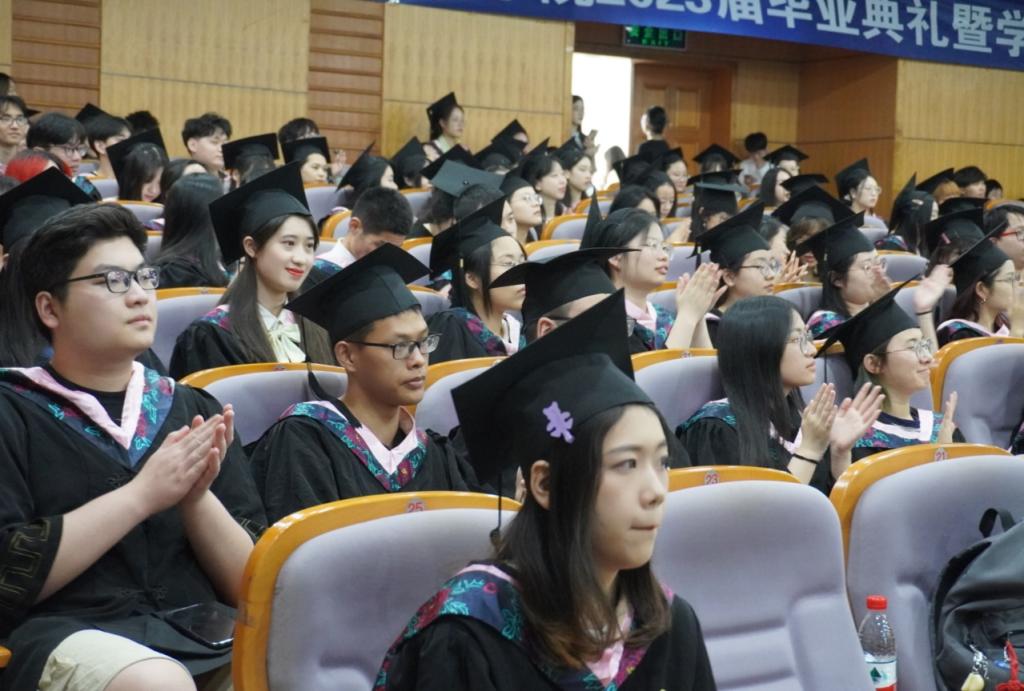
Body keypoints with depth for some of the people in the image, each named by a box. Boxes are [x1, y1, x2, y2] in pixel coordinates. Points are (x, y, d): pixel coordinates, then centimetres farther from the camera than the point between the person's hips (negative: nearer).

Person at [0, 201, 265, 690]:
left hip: (203, 631, 3)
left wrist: (197, 498, -8)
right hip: (67, 636, -3)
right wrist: (142, 493, -12)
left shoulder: (194, 409, 15)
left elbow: (256, 585, 11)